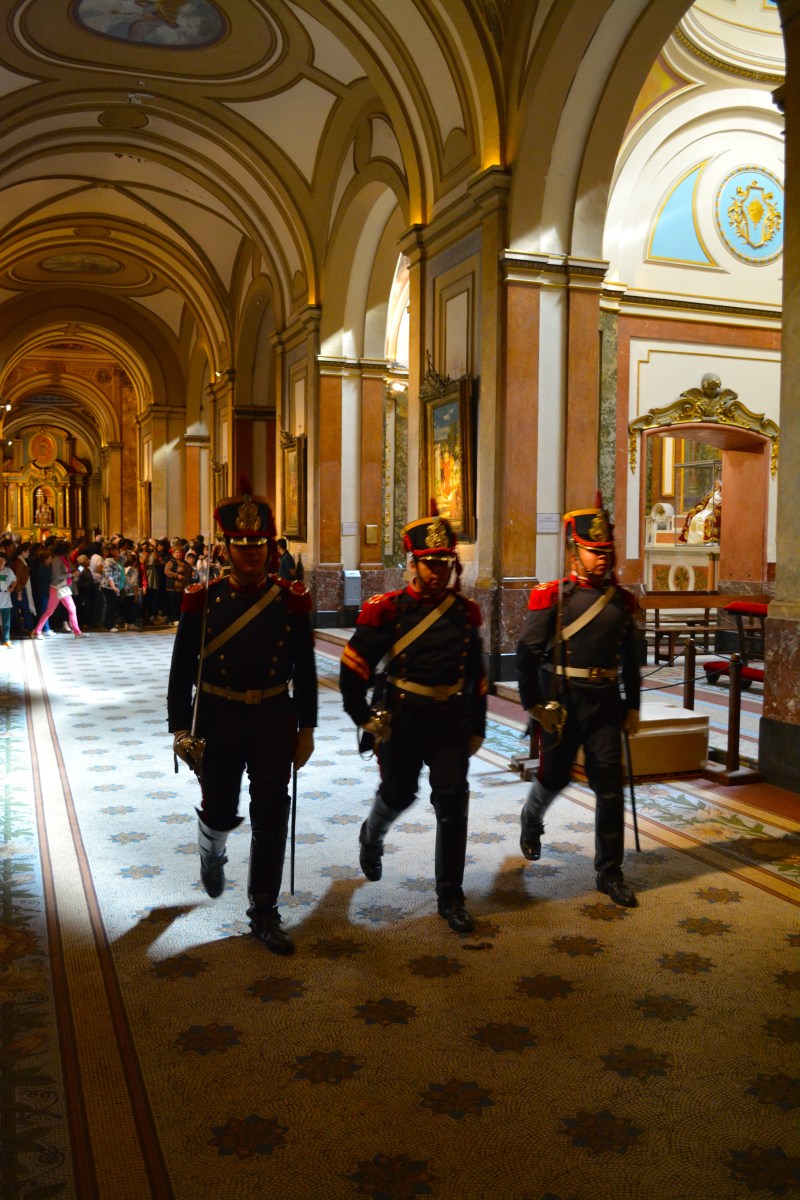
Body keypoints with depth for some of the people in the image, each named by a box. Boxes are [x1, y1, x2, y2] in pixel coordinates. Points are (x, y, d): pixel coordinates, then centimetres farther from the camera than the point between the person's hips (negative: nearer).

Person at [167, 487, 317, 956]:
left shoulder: (292, 600, -3)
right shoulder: (203, 600, -5)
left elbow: (305, 670, 2)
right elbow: (182, 669, -1)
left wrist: (306, 729, 2)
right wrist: (181, 728, -3)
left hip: (274, 721, 0)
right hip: (218, 720, 0)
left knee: (271, 820, 4)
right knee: (220, 812, 12)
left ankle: (265, 912, 19)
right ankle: (213, 851, 49)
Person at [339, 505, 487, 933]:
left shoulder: (464, 612, 1)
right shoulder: (388, 609, -10)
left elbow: (476, 676, 11)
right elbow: (354, 667, -7)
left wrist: (476, 727, 12)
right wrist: (365, 718, -7)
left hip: (451, 722, 2)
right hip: (401, 721, -2)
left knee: (453, 802, -3)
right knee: (398, 794, 15)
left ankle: (450, 897, 10)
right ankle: (371, 836, 51)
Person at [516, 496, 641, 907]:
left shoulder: (622, 600, 5)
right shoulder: (552, 596, -7)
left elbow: (630, 658, 13)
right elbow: (527, 653, -7)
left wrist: (632, 706, 13)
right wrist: (534, 705, -10)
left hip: (605, 702, 3)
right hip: (562, 702, -3)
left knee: (610, 787, 2)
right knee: (554, 777, 12)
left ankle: (609, 873, 13)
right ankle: (531, 821, 45)